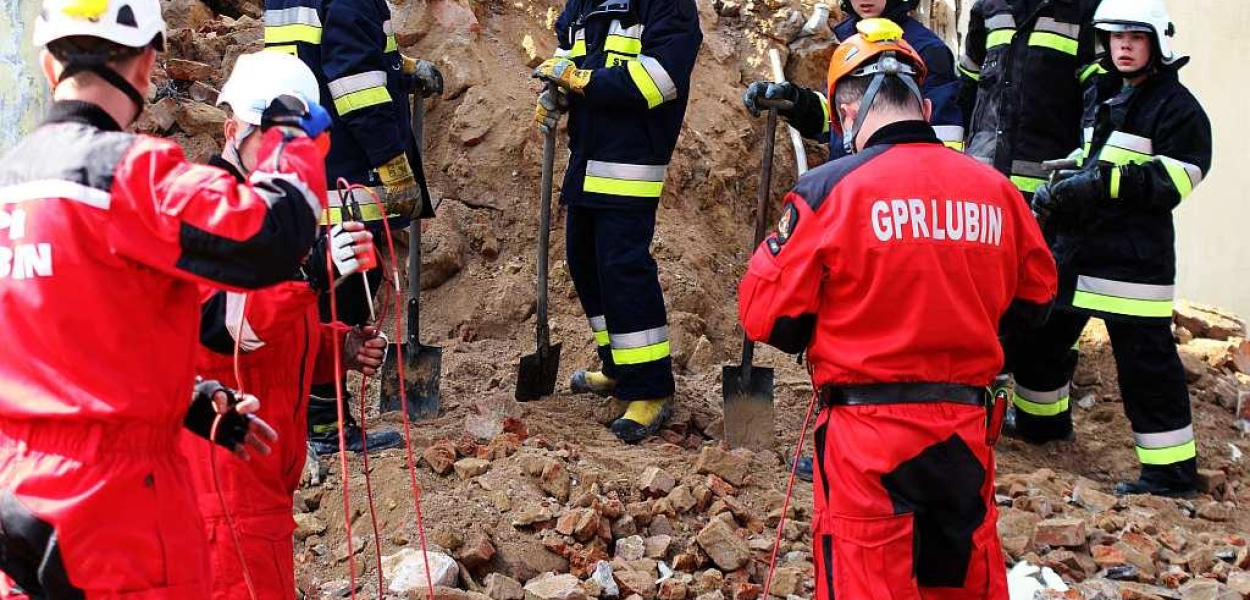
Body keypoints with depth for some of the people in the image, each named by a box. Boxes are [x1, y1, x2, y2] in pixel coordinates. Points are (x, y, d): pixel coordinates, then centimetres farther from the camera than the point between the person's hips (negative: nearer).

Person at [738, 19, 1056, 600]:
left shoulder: (828, 190, -12)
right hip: (965, 429, 4)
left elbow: (767, 318, -8)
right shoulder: (996, 189, 1)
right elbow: (1035, 297, 15)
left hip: (868, 432, -4)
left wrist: (772, 250, 10)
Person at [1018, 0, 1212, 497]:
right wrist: (1061, 183, 8)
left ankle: (1172, 469, 0)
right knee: (1042, 333, 19)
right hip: (1076, 242, 8)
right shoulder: (1099, 94, 15)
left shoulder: (1176, 106, -10)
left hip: (1134, 255, -8)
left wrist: (1103, 182, -23)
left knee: (1145, 360, -7)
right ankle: (1043, 419, 41)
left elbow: (1172, 181, -18)